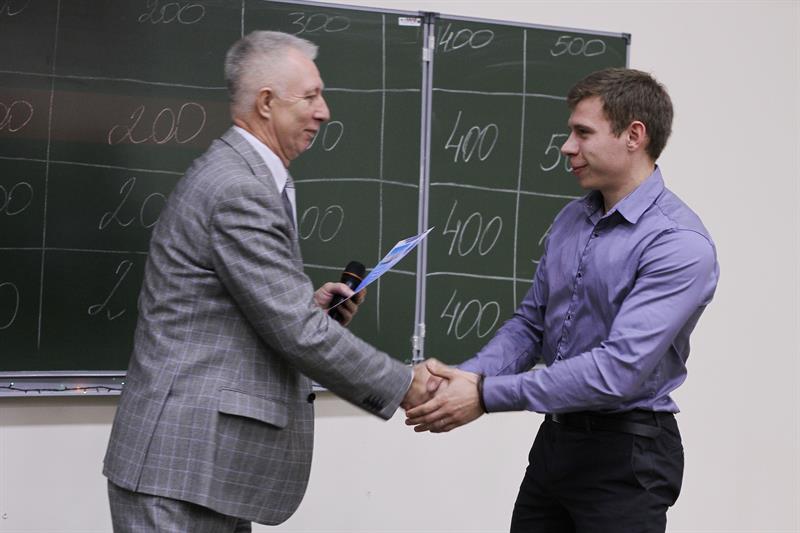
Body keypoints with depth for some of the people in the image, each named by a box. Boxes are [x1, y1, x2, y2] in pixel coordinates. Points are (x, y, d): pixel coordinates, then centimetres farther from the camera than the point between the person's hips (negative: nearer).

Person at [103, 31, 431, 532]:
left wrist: (309, 302, 8)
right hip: (183, 458, -10)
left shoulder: (237, 176, 15)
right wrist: (403, 384, -10)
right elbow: (298, 334, -20)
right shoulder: (239, 191, -18)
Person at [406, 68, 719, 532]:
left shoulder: (680, 243, -19)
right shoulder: (571, 219, 6)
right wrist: (467, 376, -11)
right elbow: (531, 324, 9)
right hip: (555, 438, 7)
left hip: (625, 454, -7)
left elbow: (620, 367, -27)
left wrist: (486, 395, -26)